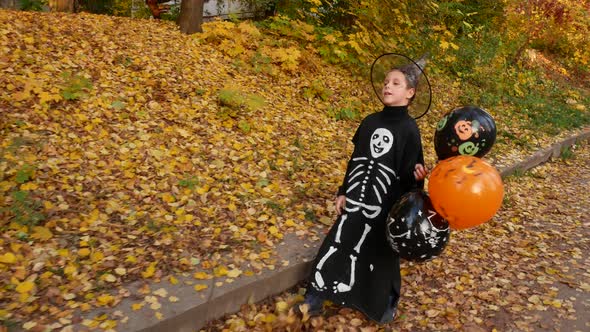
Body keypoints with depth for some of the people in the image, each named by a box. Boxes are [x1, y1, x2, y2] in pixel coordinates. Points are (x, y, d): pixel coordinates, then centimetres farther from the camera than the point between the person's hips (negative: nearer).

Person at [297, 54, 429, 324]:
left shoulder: (409, 129, -10)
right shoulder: (370, 122, 6)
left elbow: (408, 171, -11)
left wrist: (417, 175, -33)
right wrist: (343, 192, 11)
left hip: (385, 205, -4)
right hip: (356, 200, 5)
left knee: (381, 255, 9)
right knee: (336, 246, 9)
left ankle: (386, 304, 34)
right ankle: (315, 299, 24)